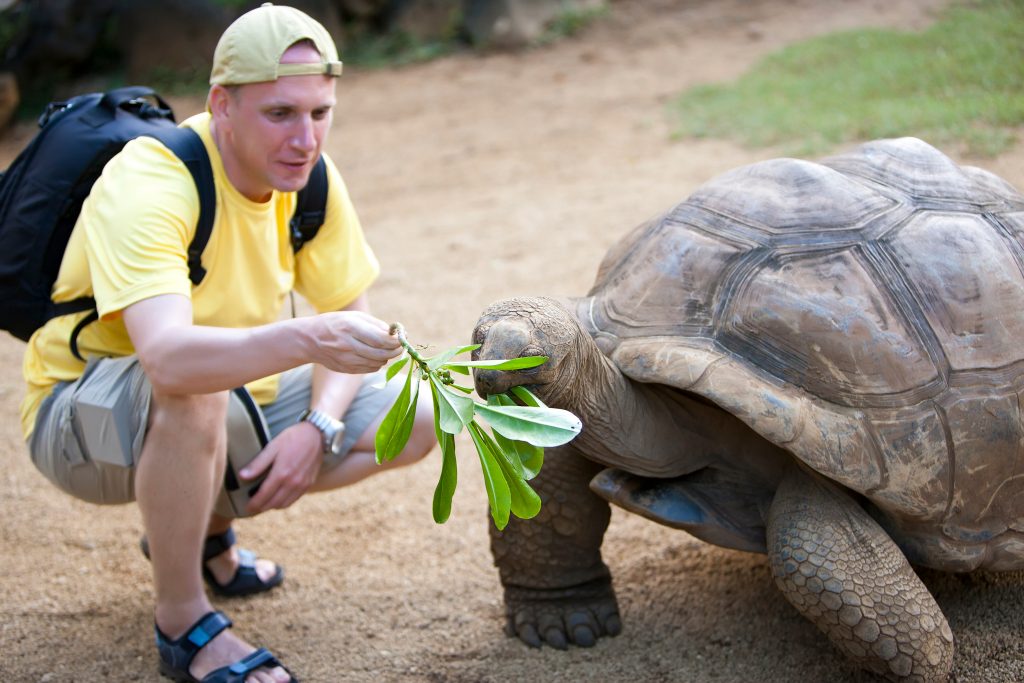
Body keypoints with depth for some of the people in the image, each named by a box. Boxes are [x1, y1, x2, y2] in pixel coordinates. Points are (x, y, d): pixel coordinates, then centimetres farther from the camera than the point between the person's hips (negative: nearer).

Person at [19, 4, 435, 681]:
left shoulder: (310, 176, -9)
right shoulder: (148, 184, -30)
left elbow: (351, 315, 0)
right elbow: (168, 356, -45)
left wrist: (318, 426, -18)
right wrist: (305, 339, -61)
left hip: (234, 402, 7)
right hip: (84, 416, -6)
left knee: (417, 420, -6)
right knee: (194, 391, -40)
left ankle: (205, 524, 11)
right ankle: (184, 624, -18)